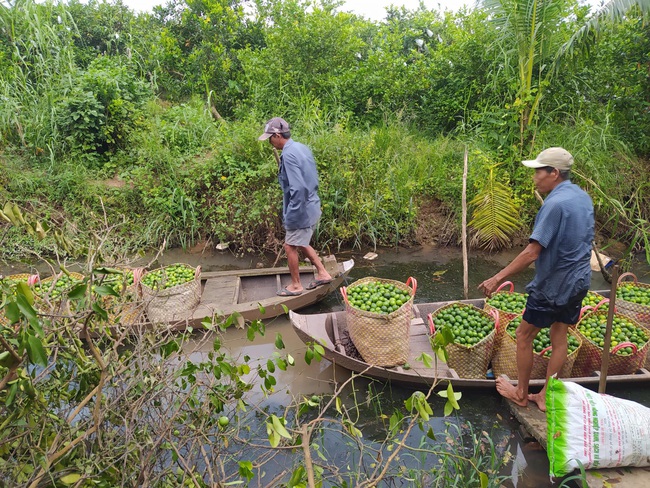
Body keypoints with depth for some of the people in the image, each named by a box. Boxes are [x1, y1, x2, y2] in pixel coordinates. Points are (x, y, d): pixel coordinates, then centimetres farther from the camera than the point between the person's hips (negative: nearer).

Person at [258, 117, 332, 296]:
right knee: (301, 244, 23)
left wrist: (291, 215, -21)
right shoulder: (302, 147, 8)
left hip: (302, 210, -9)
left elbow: (298, 189, -28)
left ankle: (295, 285, 20)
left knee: (291, 247, 6)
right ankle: (322, 273, 28)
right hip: (312, 206, 9)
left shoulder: (289, 154, -21)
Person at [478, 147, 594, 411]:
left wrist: (498, 277, -23)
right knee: (560, 336, 15)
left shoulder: (555, 204, -23)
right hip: (579, 281, 9)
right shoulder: (583, 197, 5)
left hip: (553, 284, -9)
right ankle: (545, 396, 27)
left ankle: (521, 394, 22)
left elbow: (532, 253, -27)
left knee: (524, 335, 7)